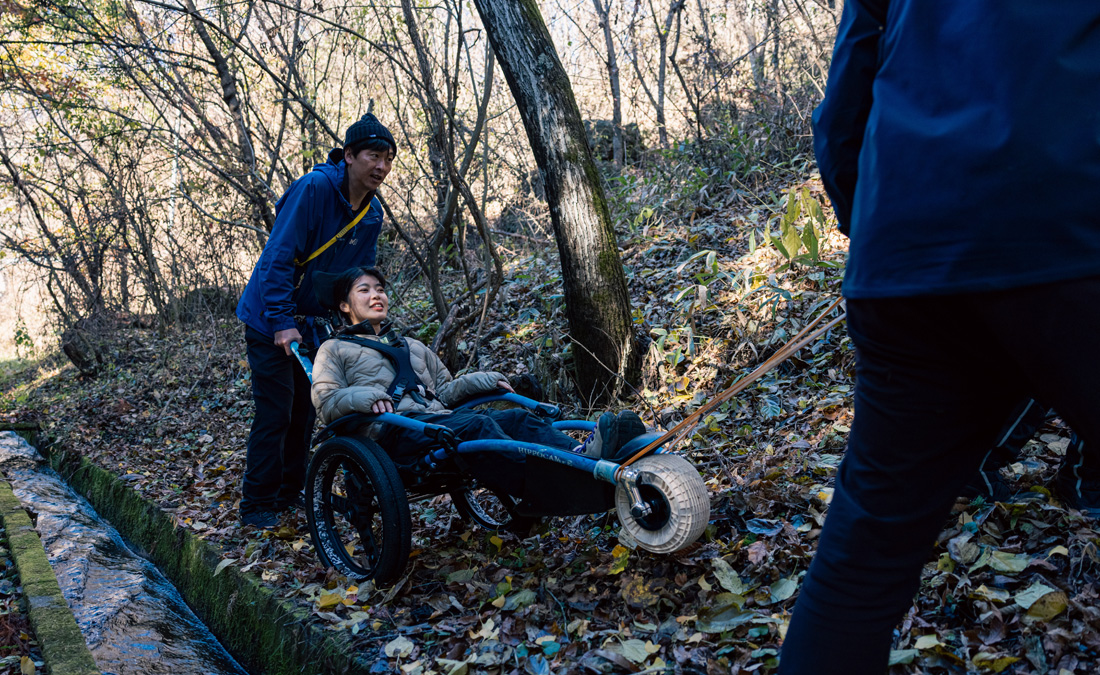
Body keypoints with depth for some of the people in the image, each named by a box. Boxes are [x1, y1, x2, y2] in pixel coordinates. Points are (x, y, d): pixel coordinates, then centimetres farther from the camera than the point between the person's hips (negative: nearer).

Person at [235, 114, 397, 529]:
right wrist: (282, 321, -29)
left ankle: (290, 494, 27)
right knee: (275, 412, -7)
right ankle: (257, 505, 7)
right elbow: (278, 257, -25)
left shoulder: (372, 213, 1)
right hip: (271, 321, -7)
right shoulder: (314, 188, -22)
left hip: (312, 323, 7)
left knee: (304, 409, 13)